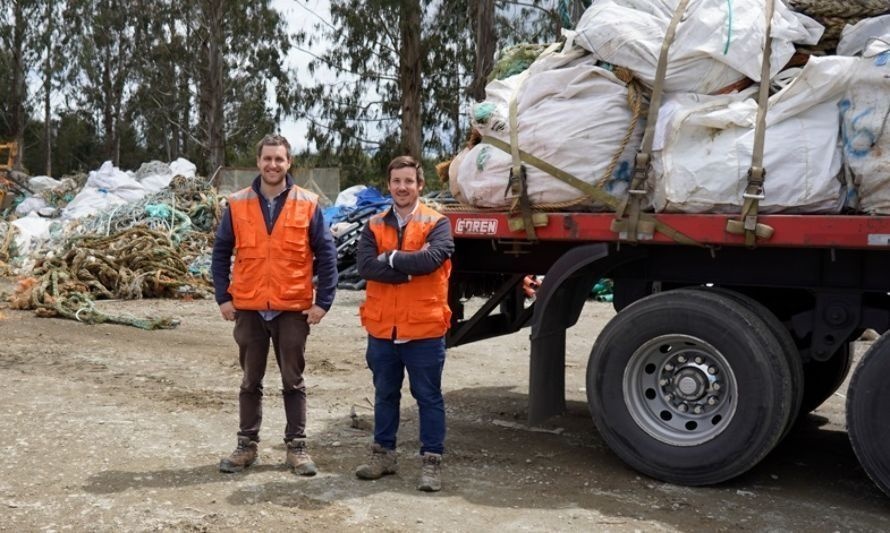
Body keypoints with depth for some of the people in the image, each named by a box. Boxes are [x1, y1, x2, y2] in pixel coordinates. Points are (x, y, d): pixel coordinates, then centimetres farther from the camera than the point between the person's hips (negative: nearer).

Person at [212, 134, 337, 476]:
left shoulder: (308, 204, -2)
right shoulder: (238, 204, 2)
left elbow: (326, 255, -1)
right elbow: (221, 253, 7)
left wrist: (323, 302, -6)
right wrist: (223, 297, 0)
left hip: (293, 309, -1)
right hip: (248, 308, 2)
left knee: (293, 381, 8)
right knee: (250, 381, 12)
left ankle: (297, 446, 18)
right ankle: (247, 445, 22)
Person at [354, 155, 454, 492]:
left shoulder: (436, 223, -3)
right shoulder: (375, 226, 6)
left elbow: (431, 258, -22)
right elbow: (365, 265, -10)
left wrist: (391, 257, -11)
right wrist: (410, 270, -15)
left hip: (424, 329, -4)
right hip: (382, 329, 4)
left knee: (429, 397, 6)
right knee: (385, 395, 17)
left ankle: (431, 462, 15)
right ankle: (383, 454, 30)